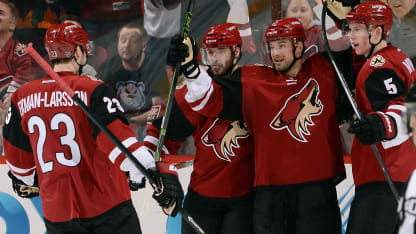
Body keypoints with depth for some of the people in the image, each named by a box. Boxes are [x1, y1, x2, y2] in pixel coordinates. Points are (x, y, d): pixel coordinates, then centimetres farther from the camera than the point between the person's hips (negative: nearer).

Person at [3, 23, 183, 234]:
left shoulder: (22, 97, 4)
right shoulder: (92, 90, -10)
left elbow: (18, 151, 16)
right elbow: (116, 136, -22)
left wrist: (25, 180, 35)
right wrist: (157, 173, -27)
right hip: (105, 206, -4)